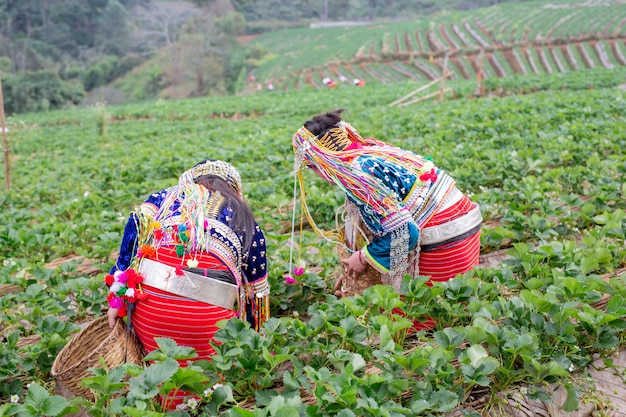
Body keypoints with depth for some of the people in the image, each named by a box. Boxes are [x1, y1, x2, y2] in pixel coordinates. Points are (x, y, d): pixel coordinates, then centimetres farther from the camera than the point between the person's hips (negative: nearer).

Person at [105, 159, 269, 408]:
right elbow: (257, 291, 25)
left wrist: (117, 296, 1)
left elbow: (138, 224, 4)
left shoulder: (167, 195, 24)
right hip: (209, 315, -1)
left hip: (149, 301, 1)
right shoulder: (246, 220, 25)